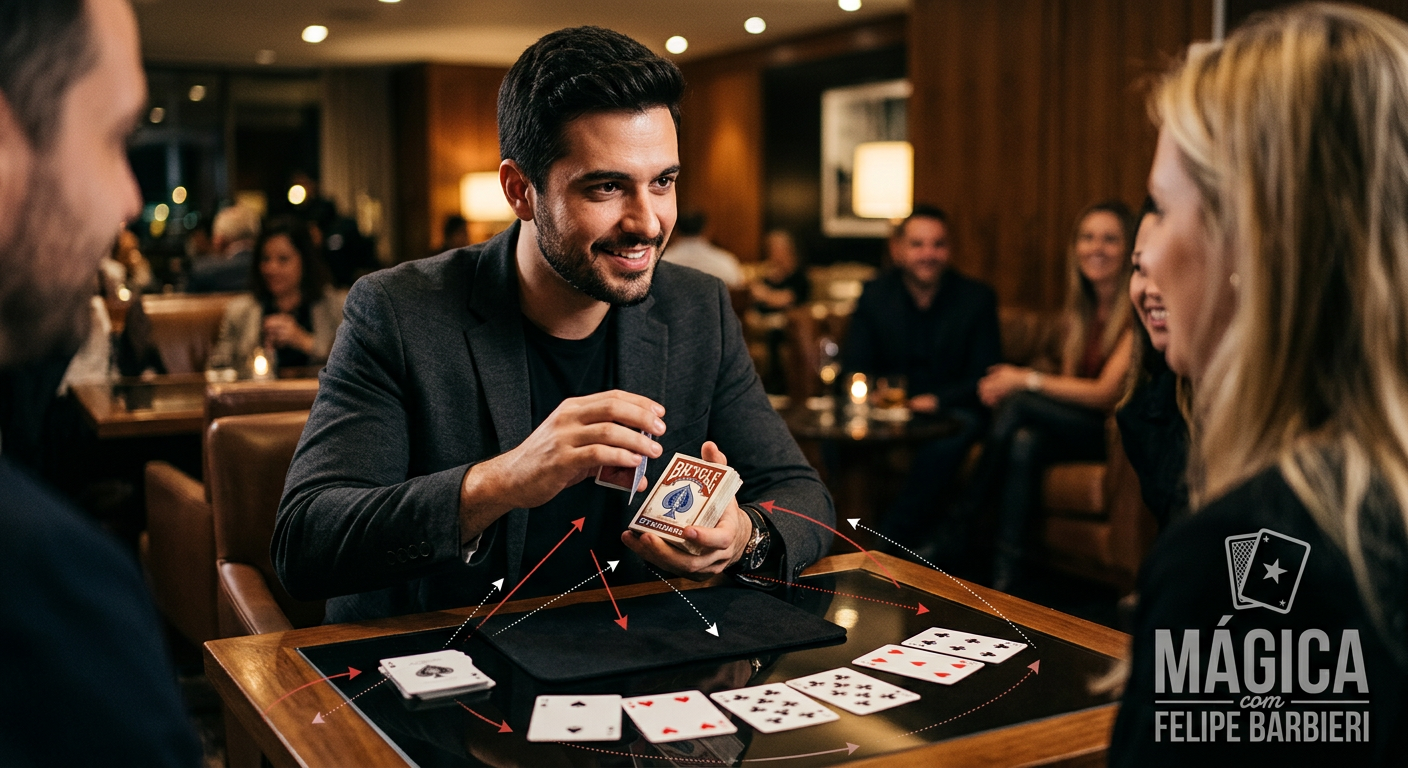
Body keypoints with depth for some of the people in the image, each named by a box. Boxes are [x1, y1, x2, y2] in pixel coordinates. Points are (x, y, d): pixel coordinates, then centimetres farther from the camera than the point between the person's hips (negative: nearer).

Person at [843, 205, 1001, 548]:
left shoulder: (977, 298, 0)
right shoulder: (874, 295, 5)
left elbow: (984, 378, -4)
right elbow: (855, 368, 4)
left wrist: (936, 401, -22)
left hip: (951, 408, -1)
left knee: (960, 427, -37)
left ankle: (893, 538, -28)